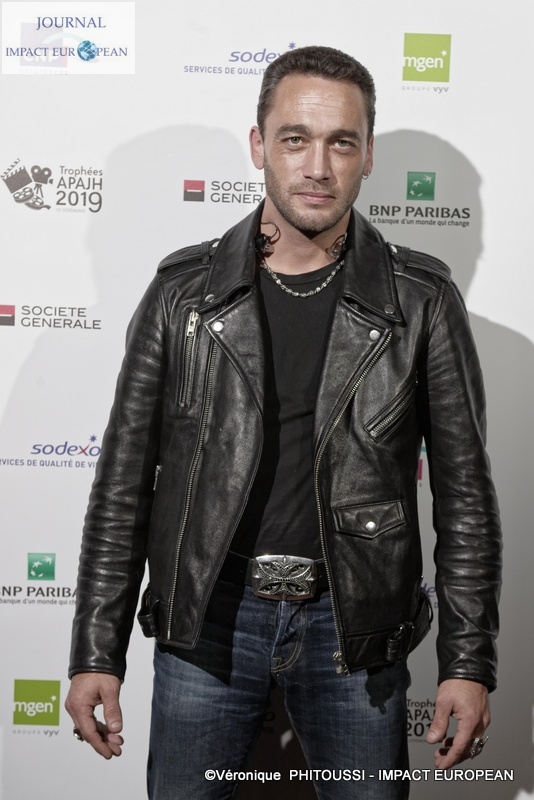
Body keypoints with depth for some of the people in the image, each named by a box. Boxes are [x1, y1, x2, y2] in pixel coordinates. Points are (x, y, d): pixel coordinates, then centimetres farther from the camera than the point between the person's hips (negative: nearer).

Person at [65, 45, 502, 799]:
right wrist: (97, 652, -1)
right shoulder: (183, 290, -1)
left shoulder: (421, 300, -3)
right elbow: (124, 481, 1)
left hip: (355, 626, 0)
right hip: (206, 620, 1)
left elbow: (464, 491, 0)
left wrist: (467, 663, -4)